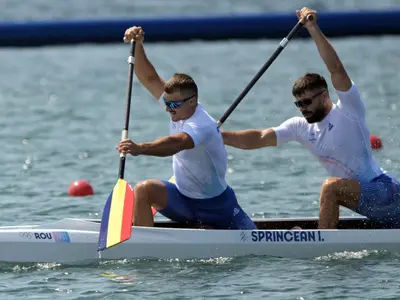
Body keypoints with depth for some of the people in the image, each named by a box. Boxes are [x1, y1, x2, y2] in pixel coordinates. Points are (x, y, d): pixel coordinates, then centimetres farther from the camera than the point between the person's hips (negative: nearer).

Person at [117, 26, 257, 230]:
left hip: (216, 206, -5)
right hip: (182, 199, 5)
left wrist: (141, 149, -66)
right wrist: (137, 45, -18)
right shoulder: (180, 107, -5)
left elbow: (176, 143, -49)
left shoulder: (202, 125, -29)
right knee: (143, 190, -23)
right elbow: (150, 79, -3)